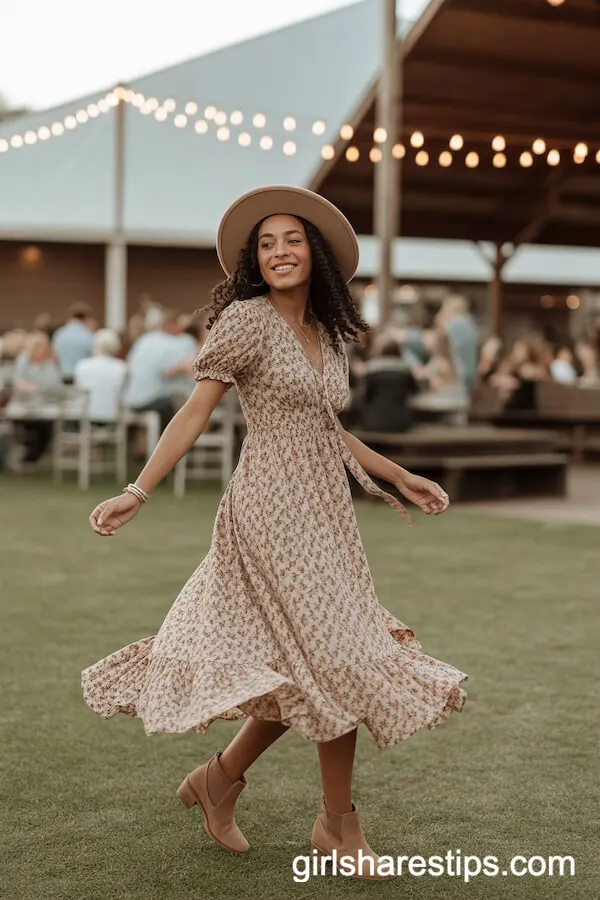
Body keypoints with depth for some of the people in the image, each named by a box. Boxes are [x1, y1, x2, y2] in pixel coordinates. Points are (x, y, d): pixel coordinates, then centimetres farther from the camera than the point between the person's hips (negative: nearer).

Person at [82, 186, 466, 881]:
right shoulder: (247, 319, -8)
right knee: (338, 663, -5)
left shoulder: (327, 334, 13)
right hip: (275, 511, -7)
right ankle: (339, 823, 10)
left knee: (301, 673, 7)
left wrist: (400, 478, 25)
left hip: (324, 513, 7)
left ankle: (220, 780, 25)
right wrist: (136, 493, -14)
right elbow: (195, 413, -8)